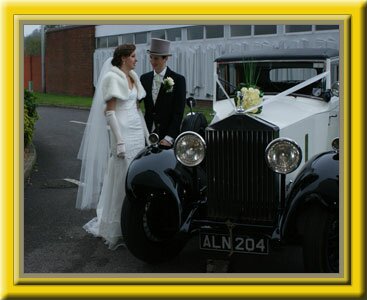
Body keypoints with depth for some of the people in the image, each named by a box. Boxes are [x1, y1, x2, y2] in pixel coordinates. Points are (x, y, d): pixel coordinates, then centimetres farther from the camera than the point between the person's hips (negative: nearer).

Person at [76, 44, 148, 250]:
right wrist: (119, 141, -18)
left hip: (137, 132, 8)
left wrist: (147, 134, 15)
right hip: (122, 132, -8)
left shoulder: (133, 77, 14)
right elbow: (109, 111, -13)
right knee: (121, 180, -3)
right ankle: (115, 229, 7)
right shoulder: (113, 78, -10)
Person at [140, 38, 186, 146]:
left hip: (168, 135, -3)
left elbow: (178, 112, -9)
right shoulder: (144, 78, 10)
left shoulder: (178, 80, -5)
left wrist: (169, 138, -15)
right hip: (147, 134, 3)